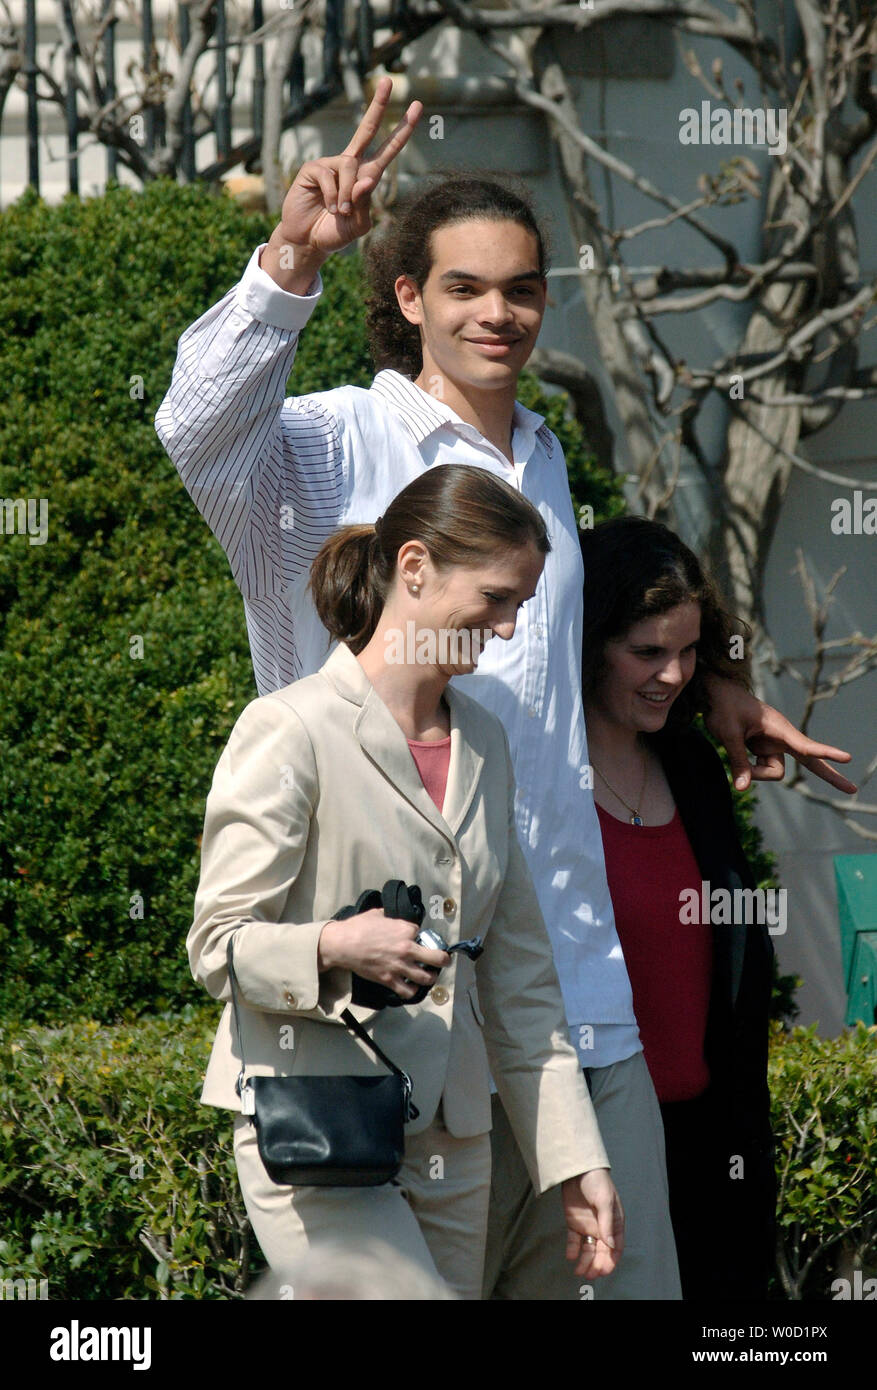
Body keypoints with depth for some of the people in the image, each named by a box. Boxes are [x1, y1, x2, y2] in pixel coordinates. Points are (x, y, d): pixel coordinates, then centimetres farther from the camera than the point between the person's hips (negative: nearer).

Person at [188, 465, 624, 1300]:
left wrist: (575, 1159, 13)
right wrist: (333, 949, -27)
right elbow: (217, 946, -7)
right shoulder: (291, 730, -7)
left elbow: (520, 976, 18)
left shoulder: (484, 743, 16)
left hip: (451, 1150, 7)